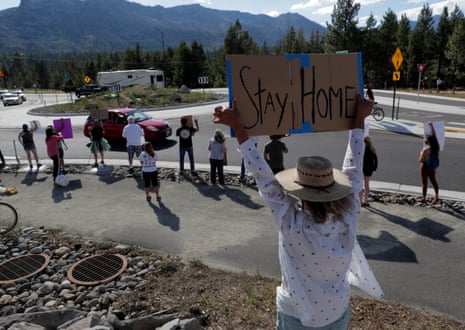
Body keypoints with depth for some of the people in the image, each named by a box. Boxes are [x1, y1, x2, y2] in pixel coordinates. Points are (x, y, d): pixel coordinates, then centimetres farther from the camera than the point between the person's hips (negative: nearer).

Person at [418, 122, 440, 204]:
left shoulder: (426, 149, -28)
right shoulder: (435, 146, -7)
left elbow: (420, 160, -21)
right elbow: (434, 135, 9)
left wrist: (421, 154, -2)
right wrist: (432, 126, 12)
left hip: (425, 166, -7)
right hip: (433, 166, 7)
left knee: (424, 182, 6)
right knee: (433, 180, 20)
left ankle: (423, 198, 17)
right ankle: (436, 196, 30)